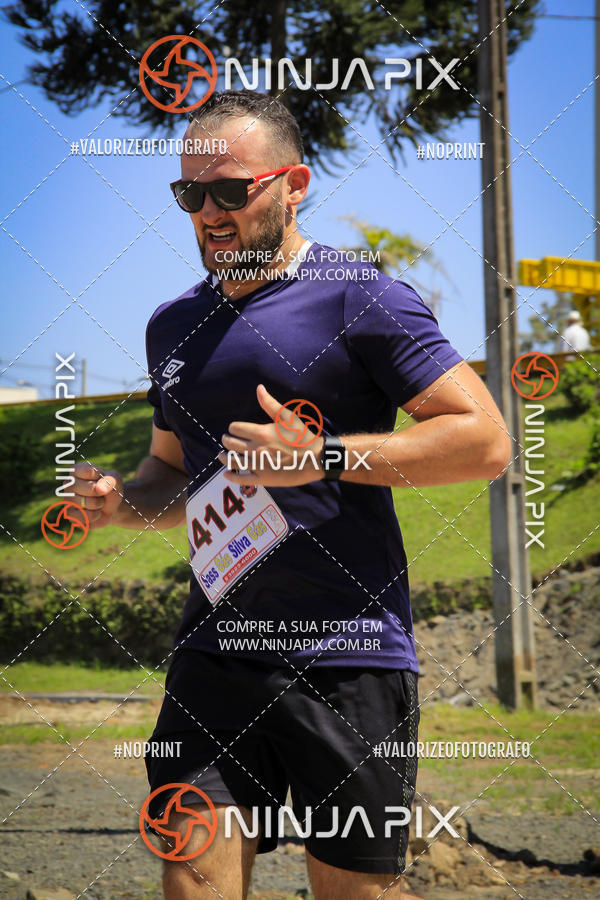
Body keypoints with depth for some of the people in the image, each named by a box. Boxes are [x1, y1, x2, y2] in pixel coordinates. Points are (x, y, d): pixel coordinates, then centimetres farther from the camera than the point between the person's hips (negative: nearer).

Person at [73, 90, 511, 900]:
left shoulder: (358, 298, -5)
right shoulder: (174, 325, 16)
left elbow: (485, 440, -10)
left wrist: (326, 456, -16)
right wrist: (121, 501, 6)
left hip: (346, 656, -5)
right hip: (214, 650, 5)